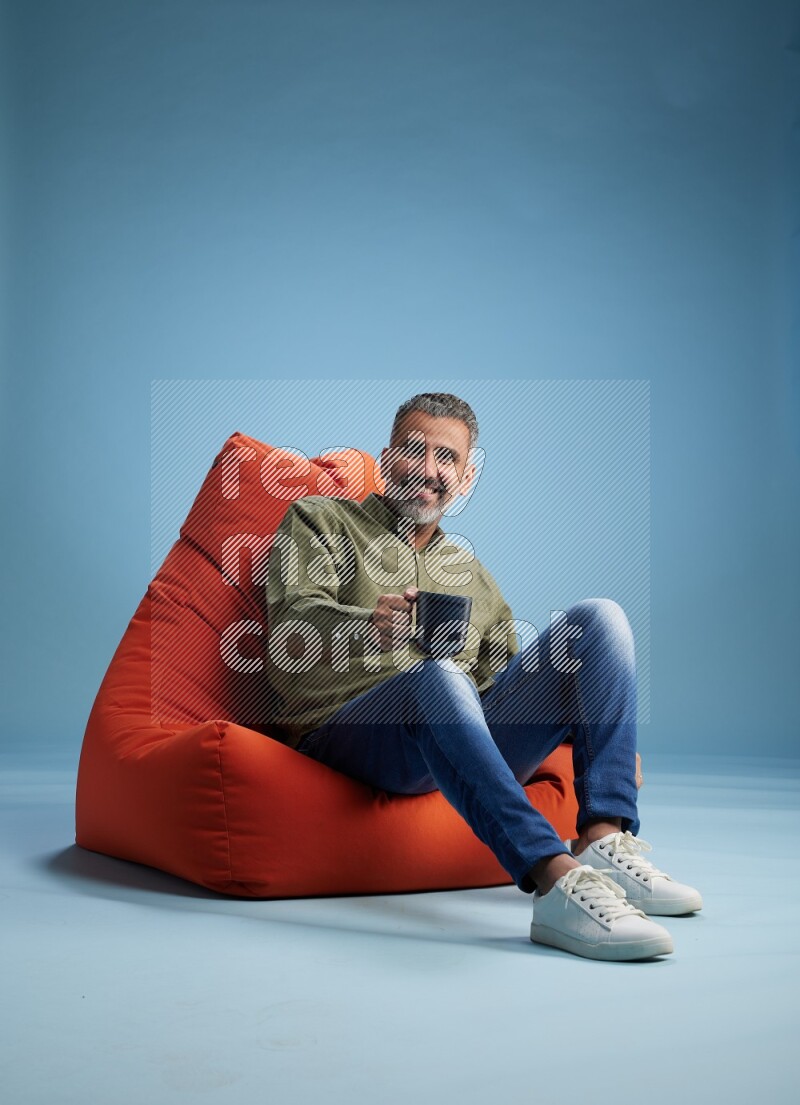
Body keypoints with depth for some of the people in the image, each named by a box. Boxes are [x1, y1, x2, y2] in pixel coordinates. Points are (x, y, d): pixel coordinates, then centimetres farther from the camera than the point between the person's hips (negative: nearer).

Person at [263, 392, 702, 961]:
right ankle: (558, 884, -51)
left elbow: (505, 677, 28)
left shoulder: (471, 569, 33)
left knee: (601, 618, -11)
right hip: (349, 731, -5)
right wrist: (368, 626, -26)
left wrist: (606, 735, 11)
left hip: (467, 742, 5)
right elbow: (293, 622, -2)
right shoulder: (319, 520, 17)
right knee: (436, 673, -39)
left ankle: (605, 840, -25)